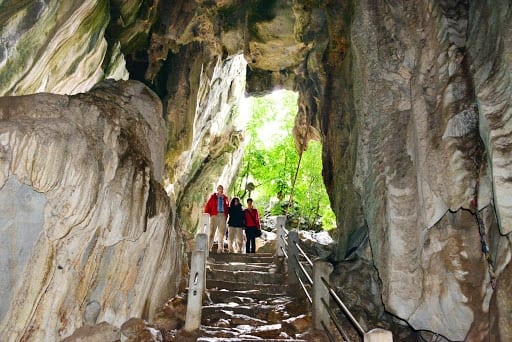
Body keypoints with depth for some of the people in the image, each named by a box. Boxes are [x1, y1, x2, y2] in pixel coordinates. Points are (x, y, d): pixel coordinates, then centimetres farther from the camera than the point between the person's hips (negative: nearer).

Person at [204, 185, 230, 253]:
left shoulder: (225, 198, 16)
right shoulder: (213, 197, 7)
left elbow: (227, 208, 14)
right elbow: (207, 206, 4)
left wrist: (226, 216, 4)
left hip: (222, 216, 3)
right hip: (214, 215, -3)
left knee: (221, 232, 3)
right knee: (212, 231, -5)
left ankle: (220, 248, 8)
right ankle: (209, 247, -1)